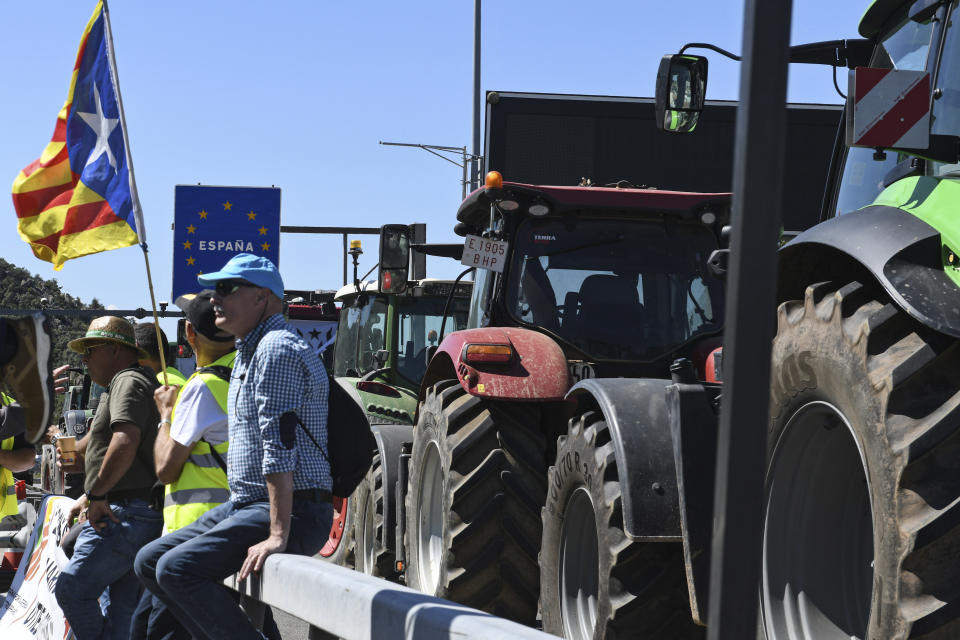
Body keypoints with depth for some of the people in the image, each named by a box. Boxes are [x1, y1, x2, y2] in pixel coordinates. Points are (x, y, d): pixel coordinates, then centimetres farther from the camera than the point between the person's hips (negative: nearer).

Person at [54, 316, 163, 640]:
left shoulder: (128, 381, -8)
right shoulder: (124, 383, 26)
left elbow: (125, 442, -26)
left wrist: (97, 495, -19)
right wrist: (88, 497, 25)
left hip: (125, 515, -10)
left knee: (71, 587, -12)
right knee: (120, 607, 7)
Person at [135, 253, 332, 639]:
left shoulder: (277, 349, -15)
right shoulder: (248, 353, 19)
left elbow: (280, 445, -23)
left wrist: (278, 535, -28)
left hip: (292, 511, -11)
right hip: (243, 505, 11)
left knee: (177, 568, -23)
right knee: (149, 561, 8)